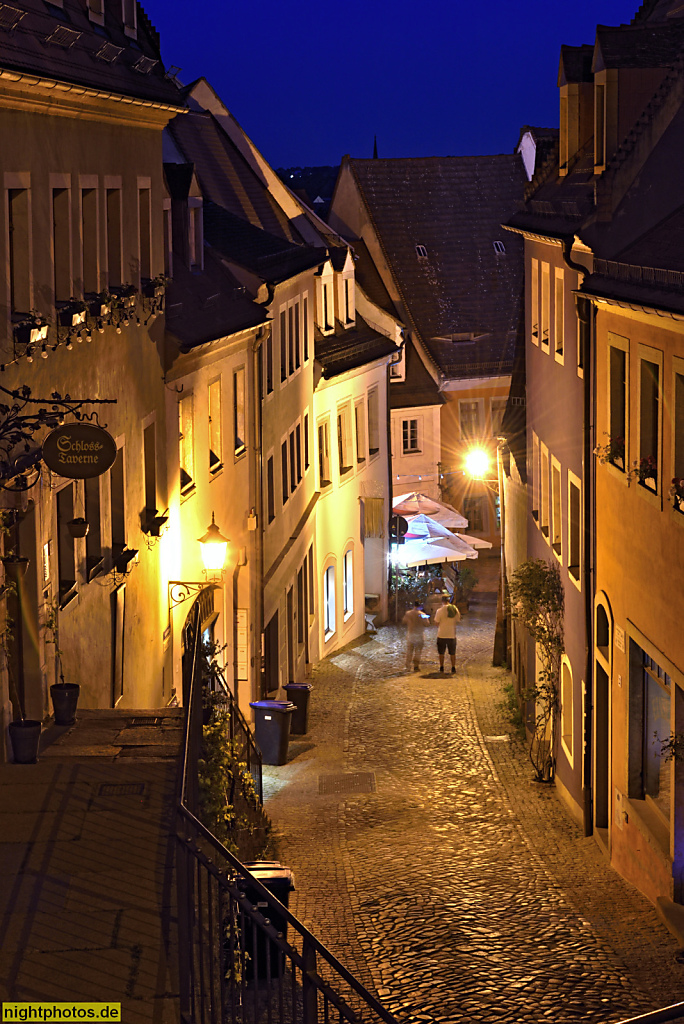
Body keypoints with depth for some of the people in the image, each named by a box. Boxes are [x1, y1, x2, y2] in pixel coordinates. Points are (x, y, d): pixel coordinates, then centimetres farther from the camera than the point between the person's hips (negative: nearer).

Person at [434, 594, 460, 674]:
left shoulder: (440, 611, -13)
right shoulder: (455, 609, -3)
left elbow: (437, 623, -9)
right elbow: (458, 620, 7)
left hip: (442, 635, -2)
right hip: (452, 634, 2)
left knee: (441, 653, 12)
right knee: (452, 653, 12)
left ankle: (441, 668, 15)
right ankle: (453, 668, 13)